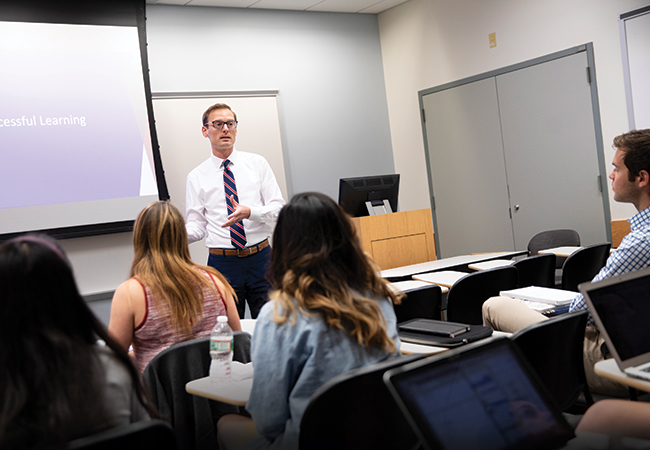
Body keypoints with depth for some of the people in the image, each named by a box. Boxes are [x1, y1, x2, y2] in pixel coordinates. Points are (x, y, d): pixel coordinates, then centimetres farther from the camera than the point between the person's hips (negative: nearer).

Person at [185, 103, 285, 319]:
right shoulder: (197, 177, 5)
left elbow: (279, 208, -1)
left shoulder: (257, 163, 5)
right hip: (222, 263, 0)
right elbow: (196, 226, 4)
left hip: (260, 259, 0)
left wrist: (250, 212, -20)